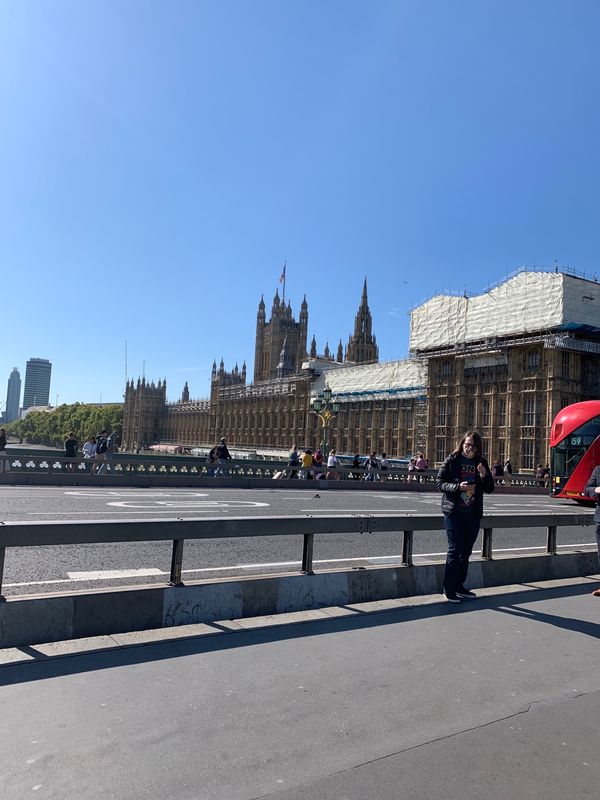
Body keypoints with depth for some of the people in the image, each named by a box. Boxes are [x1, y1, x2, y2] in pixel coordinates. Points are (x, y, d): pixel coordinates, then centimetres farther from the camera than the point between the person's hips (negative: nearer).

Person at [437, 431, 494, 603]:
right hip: (454, 512, -5)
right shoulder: (452, 460, -2)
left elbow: (490, 489, 8)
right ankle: (449, 589, 4)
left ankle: (459, 586, 25)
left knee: (466, 552, 12)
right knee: (455, 550, -5)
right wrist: (457, 487, -20)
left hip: (473, 513, 5)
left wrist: (484, 475, -11)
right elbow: (440, 482, -4)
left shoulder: (481, 463, 9)